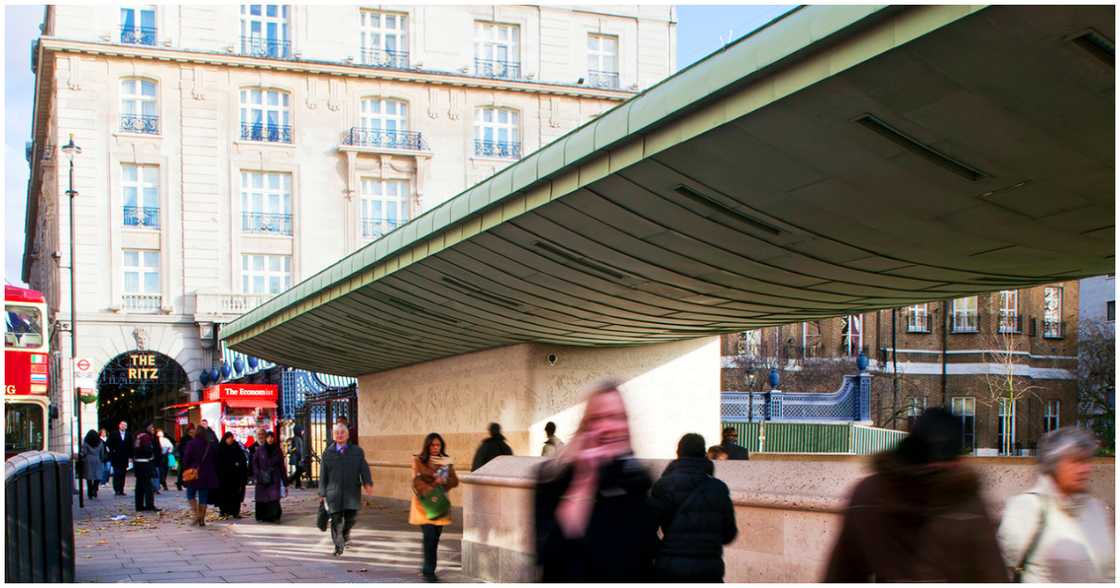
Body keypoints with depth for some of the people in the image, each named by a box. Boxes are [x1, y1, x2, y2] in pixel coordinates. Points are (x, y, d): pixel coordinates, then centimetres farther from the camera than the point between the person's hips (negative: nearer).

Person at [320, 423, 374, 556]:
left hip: (352, 492, 1)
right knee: (336, 520, -3)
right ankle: (338, 546, 8)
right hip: (334, 493, -1)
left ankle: (345, 533, 32)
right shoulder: (327, 453, 8)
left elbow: (364, 469, 0)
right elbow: (323, 475, 9)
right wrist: (322, 493, 6)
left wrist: (368, 483, -18)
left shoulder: (357, 452, 8)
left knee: (351, 517, -1)